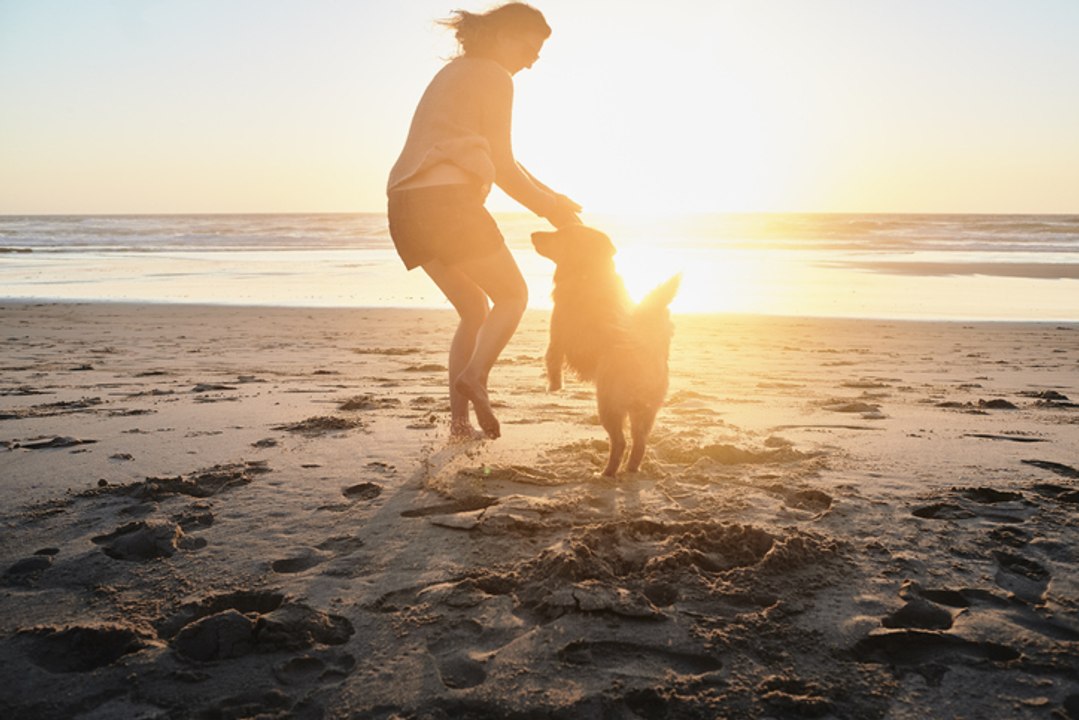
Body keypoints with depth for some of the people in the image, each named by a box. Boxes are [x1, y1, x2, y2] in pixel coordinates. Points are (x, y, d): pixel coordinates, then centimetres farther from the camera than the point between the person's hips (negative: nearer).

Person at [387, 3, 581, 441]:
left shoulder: (457, 72, 28)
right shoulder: (494, 77, -1)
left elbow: (495, 159, 29)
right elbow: (503, 168, -3)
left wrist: (550, 196, 25)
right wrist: (548, 209, 9)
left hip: (405, 206, 9)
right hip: (446, 200, -8)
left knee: (475, 309, 17)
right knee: (513, 295, 6)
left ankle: (460, 422, 9)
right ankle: (475, 375, -18)